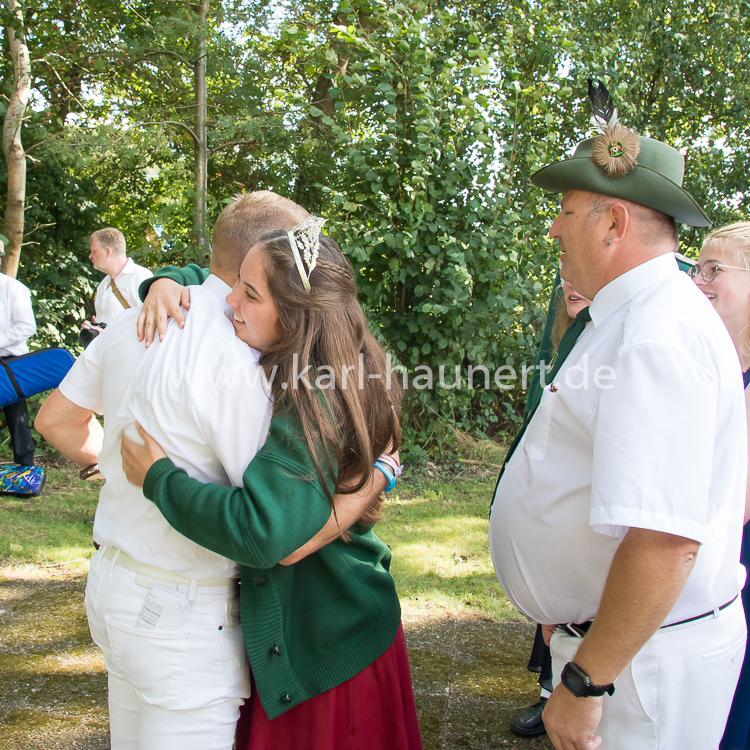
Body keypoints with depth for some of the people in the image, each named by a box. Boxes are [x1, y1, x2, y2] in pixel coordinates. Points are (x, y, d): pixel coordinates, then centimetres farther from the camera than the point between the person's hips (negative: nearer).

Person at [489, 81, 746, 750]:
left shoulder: (657, 336, -25)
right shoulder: (625, 319, 10)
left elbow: (666, 540, -31)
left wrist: (587, 682, -25)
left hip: (639, 657, -9)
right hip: (598, 629, 10)